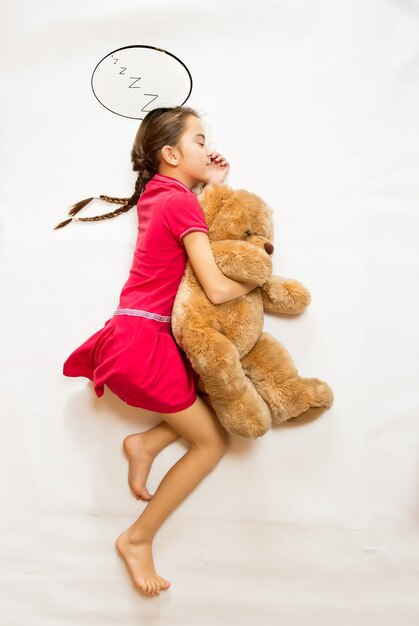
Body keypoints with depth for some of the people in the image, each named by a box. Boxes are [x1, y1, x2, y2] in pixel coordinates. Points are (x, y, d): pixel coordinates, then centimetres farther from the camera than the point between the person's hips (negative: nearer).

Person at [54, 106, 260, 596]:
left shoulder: (156, 193, 13)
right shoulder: (181, 202, -13)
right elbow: (217, 290, -18)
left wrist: (211, 186, 13)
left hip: (132, 335, 9)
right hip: (144, 340, -9)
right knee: (213, 441, 3)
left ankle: (147, 442, 9)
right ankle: (138, 539, 14)